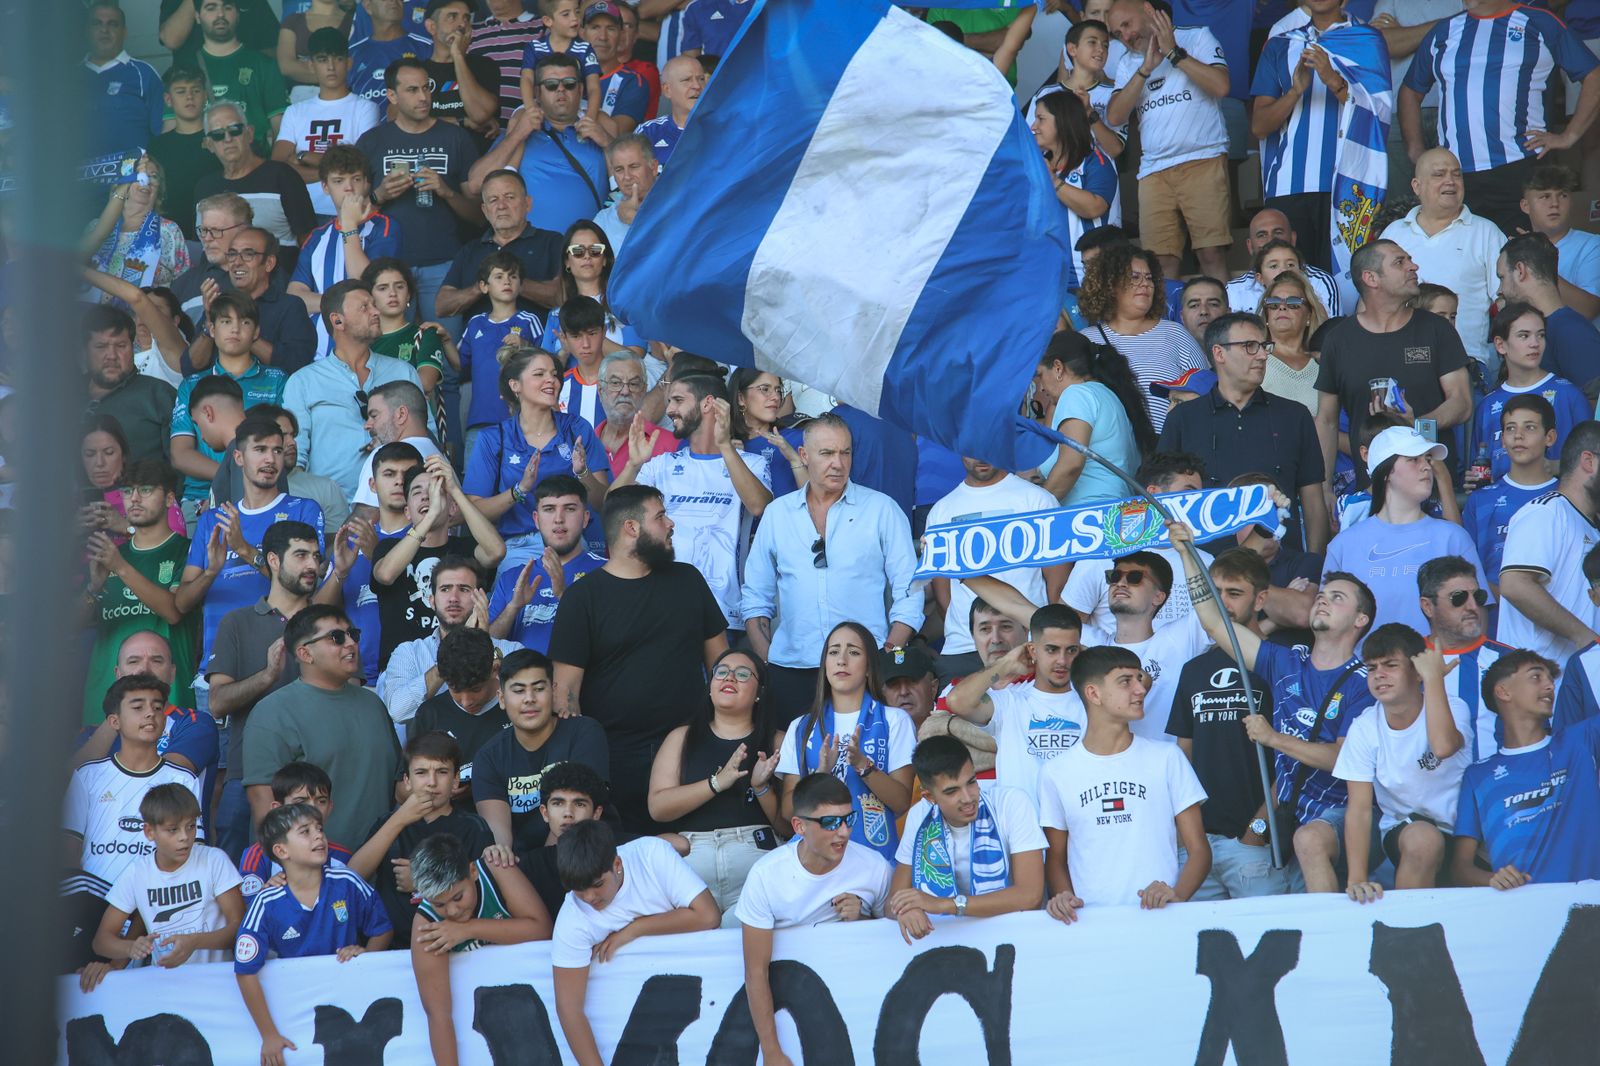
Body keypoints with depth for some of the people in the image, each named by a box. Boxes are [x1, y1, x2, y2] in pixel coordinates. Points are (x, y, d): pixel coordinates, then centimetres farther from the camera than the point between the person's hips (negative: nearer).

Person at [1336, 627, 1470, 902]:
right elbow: (1360, 808, -10)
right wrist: (1357, 880, -20)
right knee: (1422, 837, -31)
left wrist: (1434, 677, -30)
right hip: (1398, 831, -1)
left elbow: (1444, 747, -35)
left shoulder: (1452, 708, -10)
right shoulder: (1364, 727, -6)